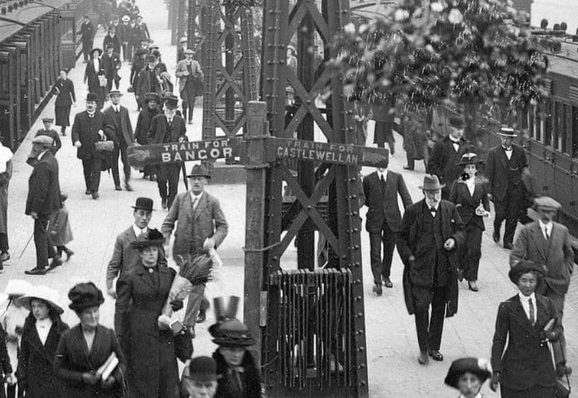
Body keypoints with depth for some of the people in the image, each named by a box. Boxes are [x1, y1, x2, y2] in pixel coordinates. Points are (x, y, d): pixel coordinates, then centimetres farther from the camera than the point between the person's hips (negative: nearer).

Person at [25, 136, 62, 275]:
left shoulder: (43, 165, -24)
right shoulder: (52, 159, 7)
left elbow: (41, 189, -25)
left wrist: (34, 209, -21)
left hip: (43, 206, -10)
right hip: (51, 203, 10)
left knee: (40, 236, 1)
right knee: (42, 234, 20)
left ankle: (41, 267, 10)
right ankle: (55, 257, 23)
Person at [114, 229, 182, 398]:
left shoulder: (168, 274, 7)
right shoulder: (130, 277, -5)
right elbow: (120, 308, -3)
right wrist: (119, 337, -6)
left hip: (164, 332, 4)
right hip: (141, 335, -4)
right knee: (143, 374, 1)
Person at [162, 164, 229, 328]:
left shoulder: (212, 202, -2)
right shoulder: (180, 198, 3)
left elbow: (223, 226, 0)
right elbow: (168, 222, 7)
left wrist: (214, 239, -18)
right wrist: (165, 239, -8)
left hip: (202, 249, -3)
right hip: (182, 249, 3)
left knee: (196, 286, -6)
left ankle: (188, 324, -3)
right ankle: (203, 305, 42)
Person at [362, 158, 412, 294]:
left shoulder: (397, 178, 1)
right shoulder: (368, 179, 0)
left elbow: (406, 196, -5)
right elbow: (365, 200, 13)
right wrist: (374, 205, -2)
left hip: (392, 219, 1)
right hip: (375, 221, -1)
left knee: (389, 250, 14)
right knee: (375, 252, -7)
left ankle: (385, 276, 34)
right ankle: (377, 281, -7)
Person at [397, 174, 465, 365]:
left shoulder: (450, 209, 5)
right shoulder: (413, 212, -3)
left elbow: (461, 231, 13)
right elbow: (402, 238, 4)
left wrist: (455, 240, -8)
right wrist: (409, 257, -8)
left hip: (444, 268, 3)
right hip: (420, 267, -3)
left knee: (439, 308, 11)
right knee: (420, 307, -11)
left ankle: (434, 347, 25)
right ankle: (423, 349, 2)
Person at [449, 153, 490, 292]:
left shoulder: (481, 183, 5)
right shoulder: (458, 183, -2)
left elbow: (485, 200, 15)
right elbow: (452, 201, 0)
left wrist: (486, 211, -4)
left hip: (476, 221, 2)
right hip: (461, 220, -2)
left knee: (475, 251, -3)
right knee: (462, 249, 3)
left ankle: (472, 279, 4)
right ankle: (461, 268, 34)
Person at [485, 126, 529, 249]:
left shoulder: (520, 152, 6)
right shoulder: (493, 152, -2)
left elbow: (525, 166, 21)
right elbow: (489, 173, -2)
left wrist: (525, 170, -2)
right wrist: (489, 191, -5)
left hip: (516, 189, 2)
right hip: (500, 188, -2)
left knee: (513, 216, 1)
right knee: (501, 214, -3)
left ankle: (508, 241, 12)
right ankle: (496, 231, 30)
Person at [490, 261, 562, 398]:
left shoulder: (547, 303, 3)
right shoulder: (507, 307, -5)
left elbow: (558, 328, 13)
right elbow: (499, 340, -2)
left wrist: (551, 335, -12)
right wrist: (496, 371, -5)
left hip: (543, 371, 3)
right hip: (516, 370, -2)